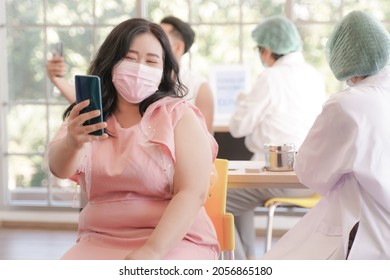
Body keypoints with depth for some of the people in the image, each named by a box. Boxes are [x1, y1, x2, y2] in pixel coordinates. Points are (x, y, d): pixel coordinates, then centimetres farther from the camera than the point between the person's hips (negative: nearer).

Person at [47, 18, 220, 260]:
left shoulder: (180, 115, 0)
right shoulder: (85, 116, 9)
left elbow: (193, 193, -11)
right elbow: (59, 168, -12)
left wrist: (151, 251, -25)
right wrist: (72, 142, -36)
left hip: (175, 242, -3)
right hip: (100, 242, 4)